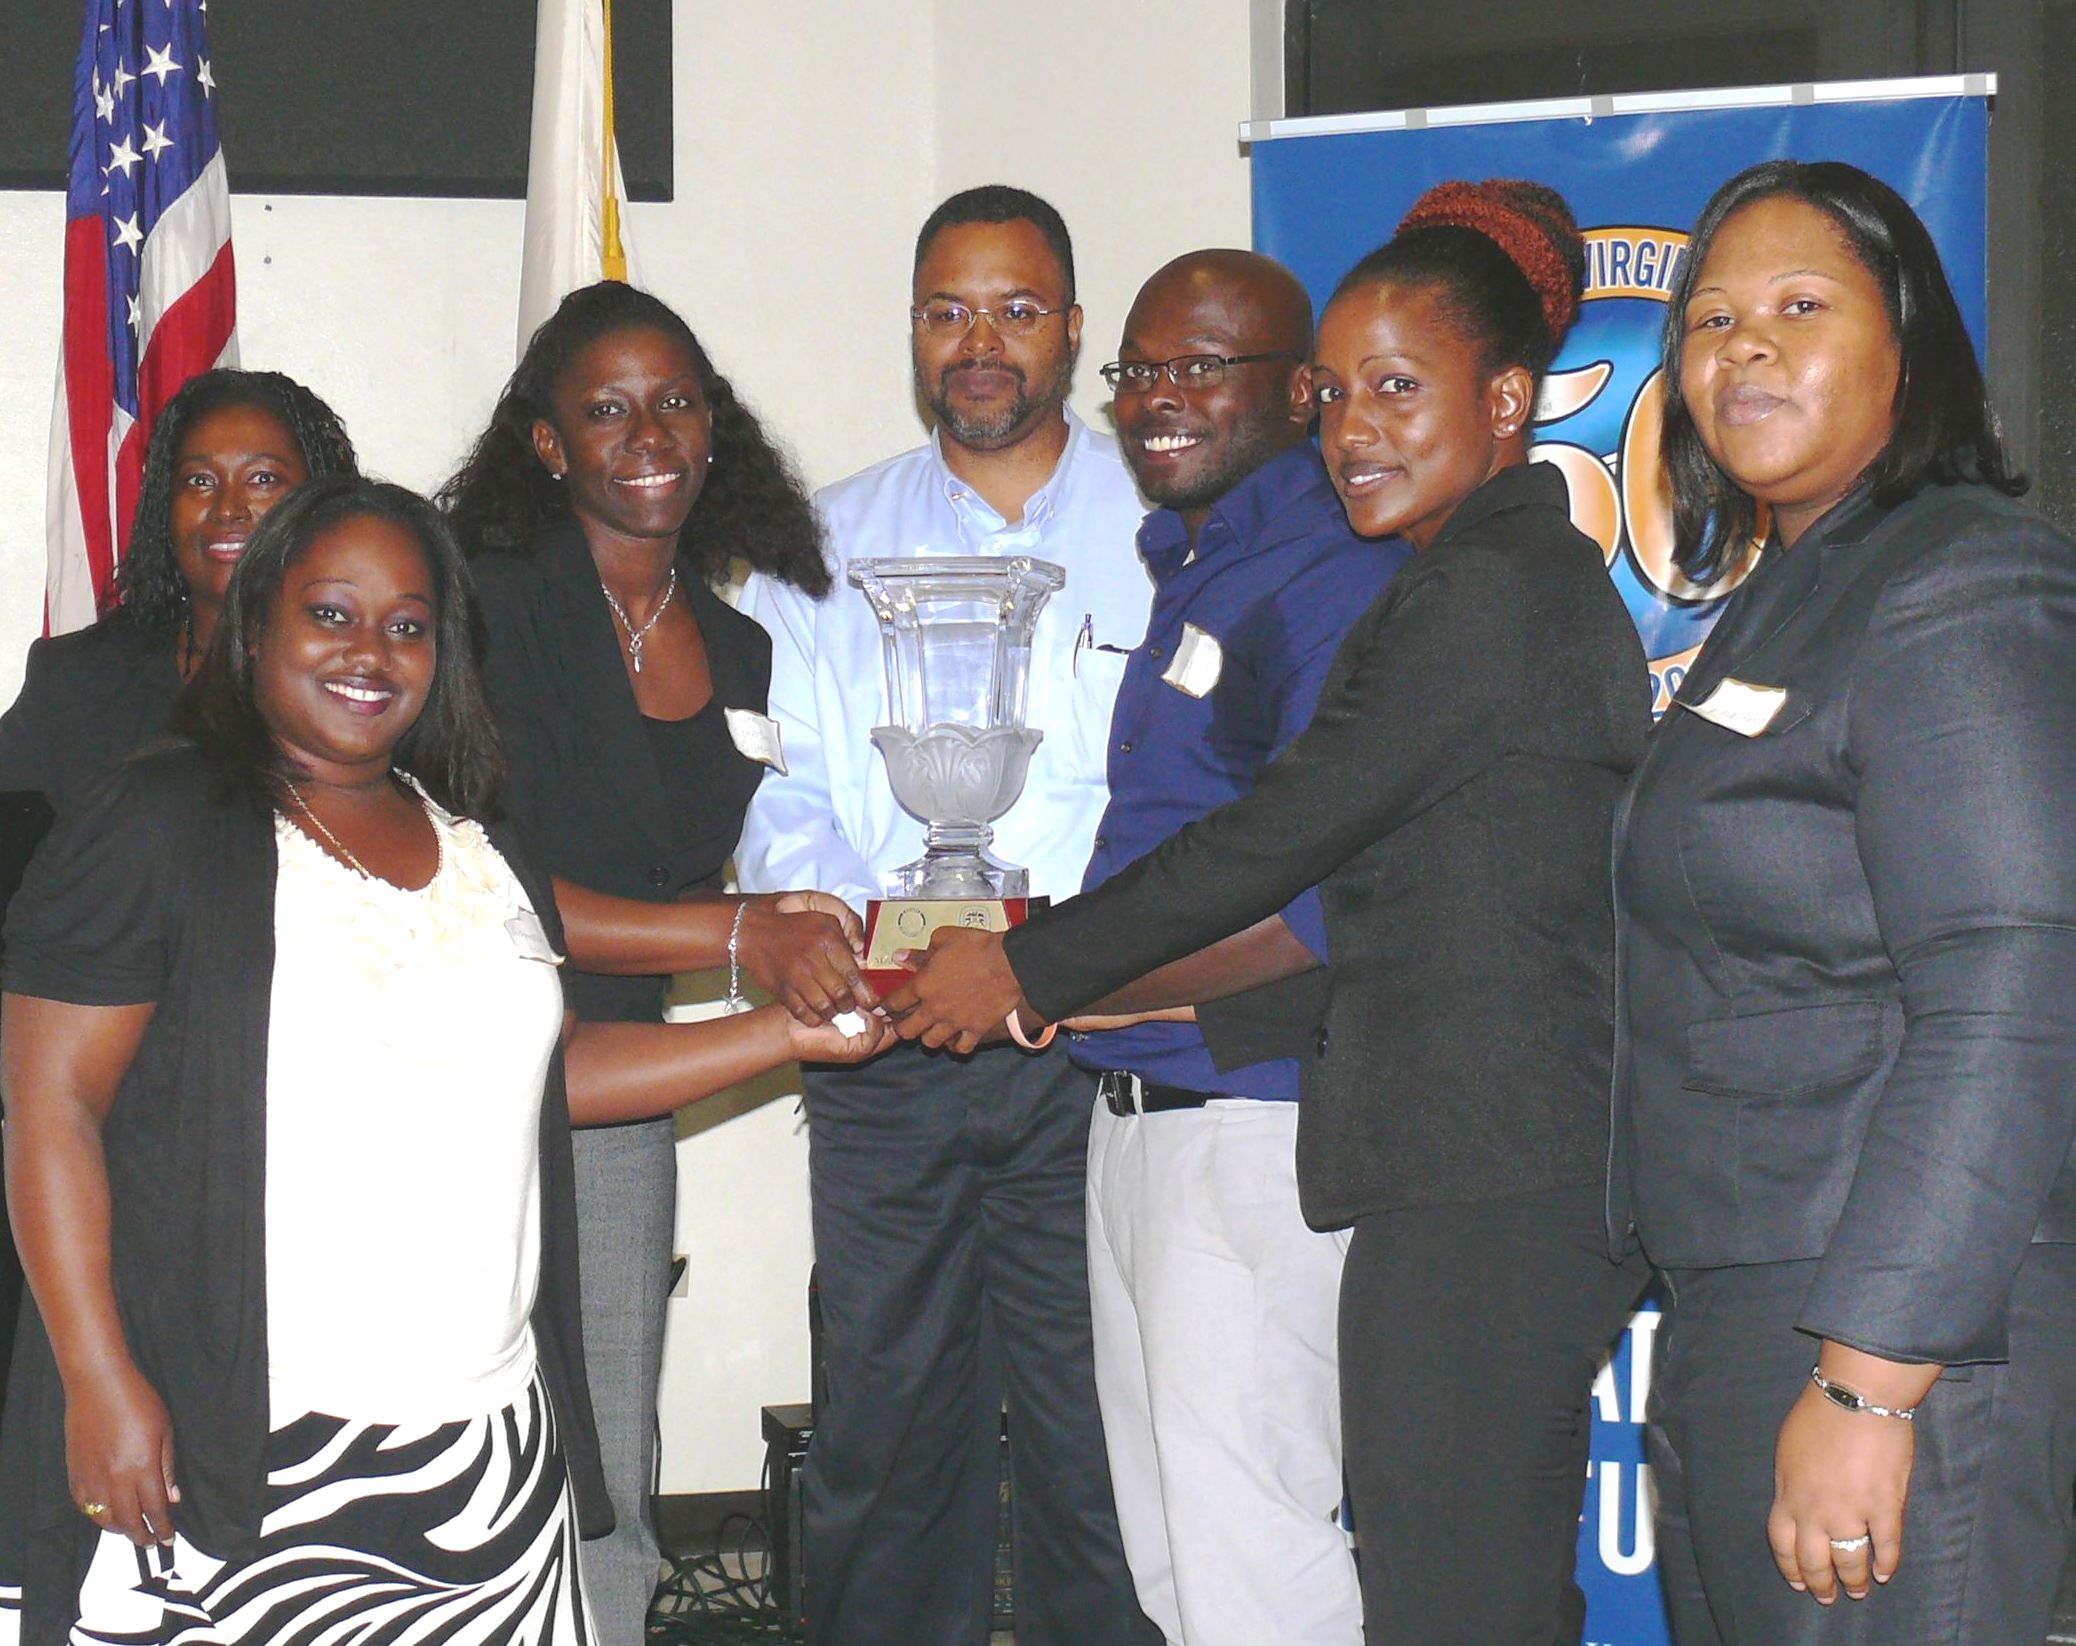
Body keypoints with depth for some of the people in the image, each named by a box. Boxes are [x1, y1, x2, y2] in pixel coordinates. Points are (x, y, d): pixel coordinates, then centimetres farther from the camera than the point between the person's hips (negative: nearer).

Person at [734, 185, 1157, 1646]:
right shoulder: (829, 551, 14)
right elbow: (779, 789, 8)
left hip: (1092, 1045, -2)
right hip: (884, 1049, 2)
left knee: (1095, 1431, -3)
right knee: (885, 1425, 6)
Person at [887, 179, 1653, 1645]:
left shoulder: (1487, 595, -14)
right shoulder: (1537, 577, 18)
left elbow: (1280, 836, -13)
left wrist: (1030, 967, -2)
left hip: (1488, 1188, -10)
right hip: (1522, 1176, 10)